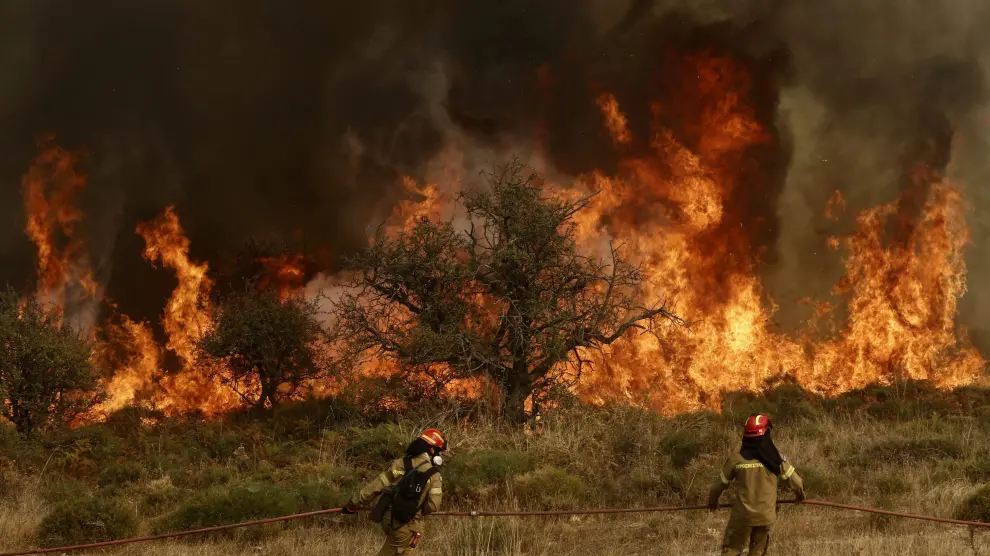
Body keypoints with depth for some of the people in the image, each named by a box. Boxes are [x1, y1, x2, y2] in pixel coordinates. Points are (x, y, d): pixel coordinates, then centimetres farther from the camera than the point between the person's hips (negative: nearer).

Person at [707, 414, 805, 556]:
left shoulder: (736, 460, -8)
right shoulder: (776, 458, -8)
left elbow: (720, 484, 4)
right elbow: (794, 480, 1)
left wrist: (712, 501, 24)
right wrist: (800, 495, 24)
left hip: (742, 515, -1)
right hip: (766, 515, 1)